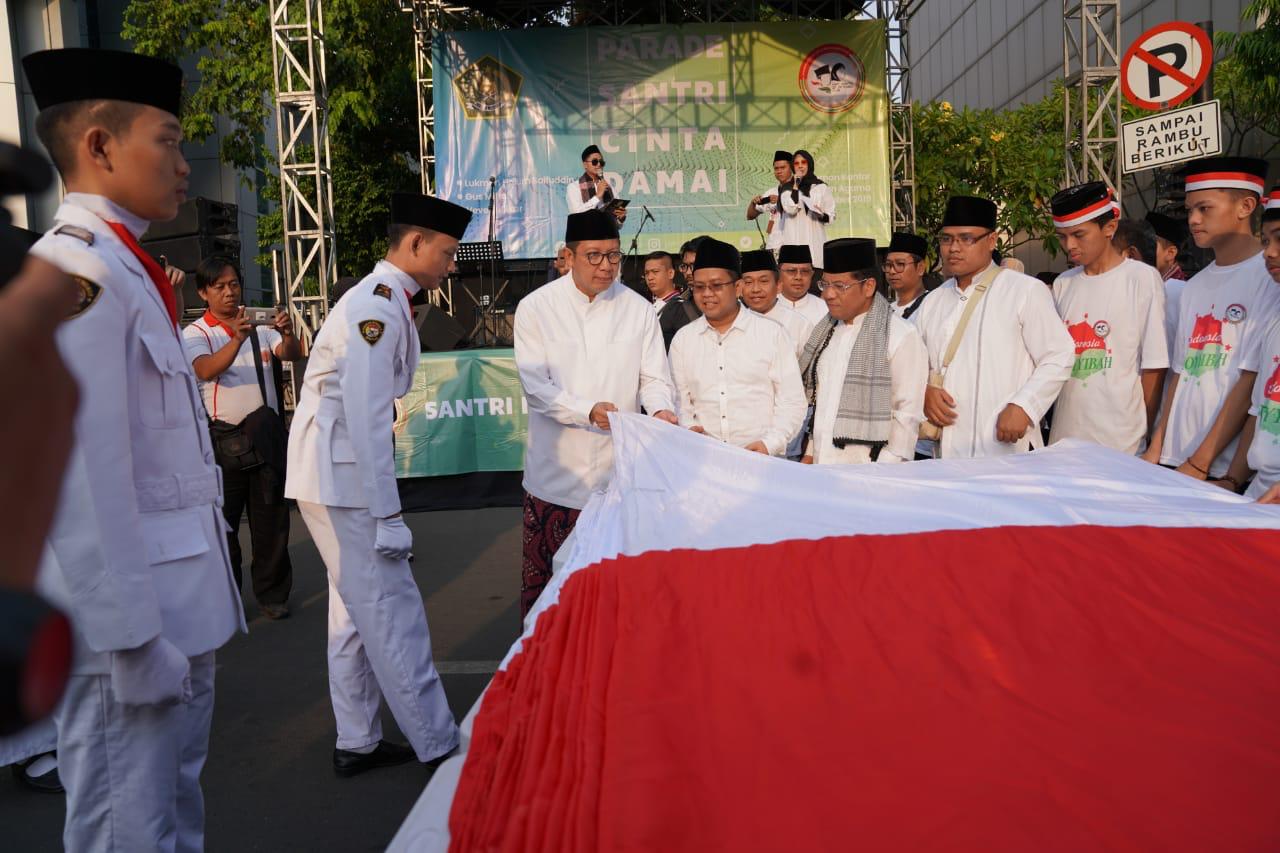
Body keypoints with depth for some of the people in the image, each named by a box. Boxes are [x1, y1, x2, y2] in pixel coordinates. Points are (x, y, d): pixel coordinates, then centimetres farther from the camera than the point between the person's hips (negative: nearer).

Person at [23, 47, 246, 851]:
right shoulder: (73, 276, -16)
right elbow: (85, 479, -22)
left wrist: (182, 620, 16)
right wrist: (134, 640, -20)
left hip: (180, 609, 9)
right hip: (134, 622, -9)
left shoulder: (127, 272, 13)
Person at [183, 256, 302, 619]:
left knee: (271, 514, 8)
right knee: (223, 518, 4)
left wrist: (288, 334, -29)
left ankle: (272, 593, 20)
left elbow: (292, 354, -6)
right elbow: (206, 370, -22)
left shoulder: (259, 326, 9)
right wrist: (237, 339, -39)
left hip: (265, 432, 3)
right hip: (223, 436, -3)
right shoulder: (195, 333, -2)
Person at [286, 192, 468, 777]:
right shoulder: (377, 306, -17)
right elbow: (366, 418, -23)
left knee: (356, 608, 15)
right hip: (343, 480, -11)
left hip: (334, 478, 11)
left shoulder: (383, 301, 14)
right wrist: (386, 515, -21)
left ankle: (356, 743, 26)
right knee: (393, 611, -3)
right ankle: (436, 745, 7)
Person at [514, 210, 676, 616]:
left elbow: (653, 377, 5)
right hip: (556, 469, -1)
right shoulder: (536, 307, -2)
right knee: (542, 571, 5)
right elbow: (535, 384, -9)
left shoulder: (638, 309, 4)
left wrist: (661, 409, -17)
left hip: (618, 464, 2)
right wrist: (587, 411, -24)